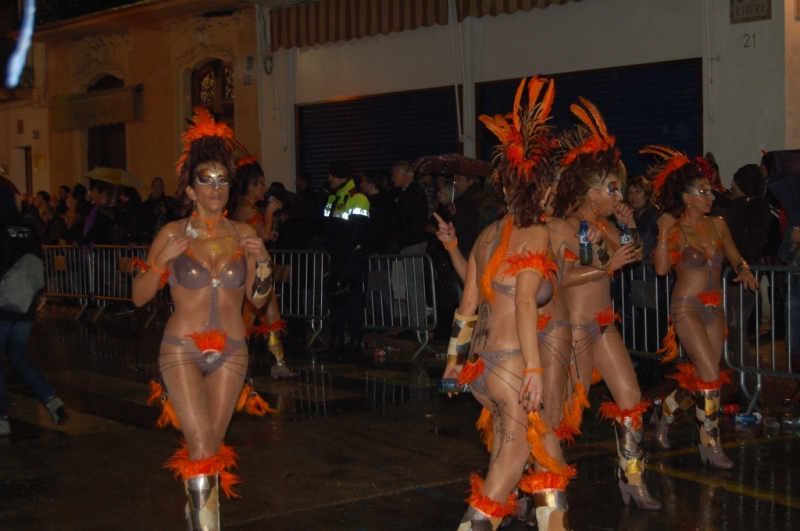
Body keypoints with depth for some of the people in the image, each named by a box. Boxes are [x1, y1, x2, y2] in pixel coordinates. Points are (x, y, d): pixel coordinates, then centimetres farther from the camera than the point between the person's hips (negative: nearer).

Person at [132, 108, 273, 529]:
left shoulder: (243, 235, 3)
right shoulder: (172, 234, -4)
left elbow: (257, 299, 7)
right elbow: (139, 297, -3)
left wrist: (262, 261, -9)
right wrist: (161, 261, -19)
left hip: (231, 352, 3)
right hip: (182, 350, -3)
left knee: (212, 446, 10)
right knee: (203, 448, -11)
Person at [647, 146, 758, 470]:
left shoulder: (718, 225, 6)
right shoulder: (675, 230, -8)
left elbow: (735, 257, 16)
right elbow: (661, 268, -19)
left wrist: (743, 270, -5)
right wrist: (663, 233, -25)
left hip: (714, 309, 6)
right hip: (687, 308, -6)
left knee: (702, 378, 8)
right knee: (710, 375, -12)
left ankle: (665, 414, 34)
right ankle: (710, 444, 0)